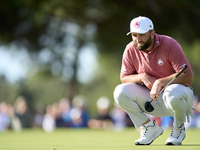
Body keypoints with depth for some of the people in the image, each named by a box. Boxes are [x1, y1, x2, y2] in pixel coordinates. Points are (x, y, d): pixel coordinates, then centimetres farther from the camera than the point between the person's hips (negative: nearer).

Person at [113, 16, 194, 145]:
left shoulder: (169, 45, -17)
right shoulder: (130, 50, -4)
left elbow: (188, 76, -23)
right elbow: (124, 78, 2)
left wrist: (160, 82, -32)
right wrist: (142, 77, -19)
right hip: (151, 98, 4)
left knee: (173, 93, -40)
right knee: (120, 92, -19)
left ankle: (179, 129, -7)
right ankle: (150, 127, -1)